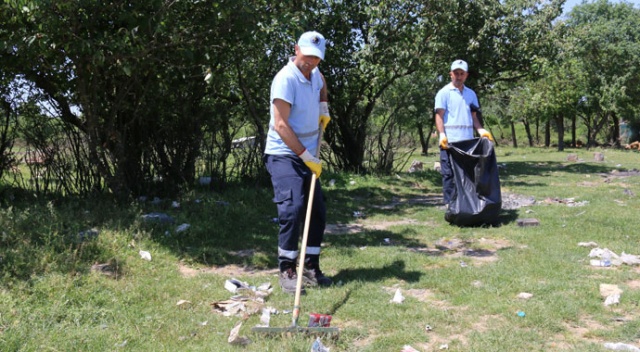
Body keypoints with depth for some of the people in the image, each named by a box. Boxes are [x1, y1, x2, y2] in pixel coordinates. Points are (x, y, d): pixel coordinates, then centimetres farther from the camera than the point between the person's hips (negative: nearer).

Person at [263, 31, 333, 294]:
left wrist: (324, 109, 17)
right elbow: (281, 125, -23)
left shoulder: (314, 73, 7)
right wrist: (306, 156, -23)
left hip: (308, 157, 8)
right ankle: (286, 271, -8)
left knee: (318, 212, 7)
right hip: (284, 155, -8)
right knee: (293, 208, -20)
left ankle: (311, 268, 17)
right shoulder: (286, 79, -18)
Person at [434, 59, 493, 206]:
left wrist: (481, 130, 2)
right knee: (449, 172, -3)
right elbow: (439, 116, -5)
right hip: (449, 140, -5)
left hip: (467, 140, 5)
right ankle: (449, 202, 1)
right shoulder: (444, 92, 1)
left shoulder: (471, 94, 18)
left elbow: (473, 116, 19)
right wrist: (442, 135, -18)